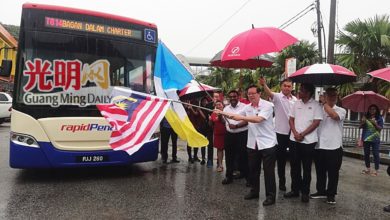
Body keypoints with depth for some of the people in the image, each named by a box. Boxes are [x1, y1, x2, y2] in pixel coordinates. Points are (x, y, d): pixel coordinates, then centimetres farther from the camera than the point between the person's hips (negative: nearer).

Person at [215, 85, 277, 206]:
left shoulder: (267, 105, -12)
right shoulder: (247, 108, 8)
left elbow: (258, 119, -26)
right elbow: (237, 116, 20)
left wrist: (242, 117, -25)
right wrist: (222, 112, 9)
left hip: (267, 143, -6)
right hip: (252, 144, 6)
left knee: (268, 171, 1)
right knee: (253, 169, 14)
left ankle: (270, 196, 12)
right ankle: (254, 191, 30)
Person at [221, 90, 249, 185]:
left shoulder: (244, 106, -6)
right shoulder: (226, 108, 12)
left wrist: (236, 126, -22)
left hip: (242, 134, -5)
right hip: (229, 135, 5)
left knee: (243, 156, 1)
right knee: (229, 156, 10)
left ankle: (247, 176, 14)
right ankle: (229, 176, 22)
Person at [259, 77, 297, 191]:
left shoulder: (295, 100, 7)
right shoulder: (278, 97, -7)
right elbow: (270, 93, -30)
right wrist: (264, 85, -51)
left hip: (293, 132, 4)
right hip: (281, 132, -4)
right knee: (281, 158, 7)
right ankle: (281, 181, 21)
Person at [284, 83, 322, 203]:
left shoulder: (316, 105, -5)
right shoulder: (296, 103, 9)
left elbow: (316, 123, -10)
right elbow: (291, 119, 8)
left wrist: (303, 134, -12)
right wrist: (295, 133, -7)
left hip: (308, 141, -4)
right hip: (294, 139, 4)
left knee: (307, 168, 5)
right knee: (294, 166, 10)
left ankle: (305, 192, 17)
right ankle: (295, 189, 22)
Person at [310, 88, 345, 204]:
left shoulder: (341, 110, -2)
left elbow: (334, 116, -25)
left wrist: (324, 103, -16)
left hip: (334, 147, -3)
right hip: (320, 146, 3)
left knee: (333, 173, 6)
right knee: (320, 171, 13)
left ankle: (331, 194, 19)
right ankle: (321, 191, 28)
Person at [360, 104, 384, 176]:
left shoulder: (379, 118, 0)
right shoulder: (365, 117, 7)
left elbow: (380, 128, -6)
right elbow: (360, 127, 7)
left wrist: (375, 123, -20)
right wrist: (362, 122, -12)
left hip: (375, 139, -3)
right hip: (366, 138, 3)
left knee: (375, 154, -4)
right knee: (366, 154, 10)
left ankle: (376, 170, 4)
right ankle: (368, 169, 23)